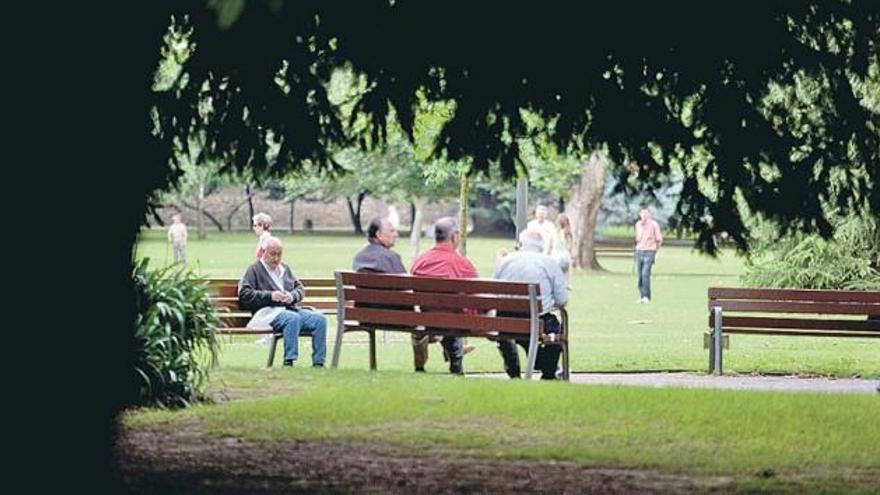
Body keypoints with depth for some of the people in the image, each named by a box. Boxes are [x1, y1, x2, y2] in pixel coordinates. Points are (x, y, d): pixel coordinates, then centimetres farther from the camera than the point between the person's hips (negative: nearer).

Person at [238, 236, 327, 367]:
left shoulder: (285, 269, 27)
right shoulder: (254, 269, 8)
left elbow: (300, 288, 25)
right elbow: (244, 294, -4)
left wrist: (293, 296, -1)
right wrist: (270, 296, -13)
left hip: (291, 308, 6)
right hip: (269, 312, -6)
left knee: (319, 319, -19)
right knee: (293, 318, -38)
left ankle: (318, 363, -20)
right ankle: (288, 361, -40)